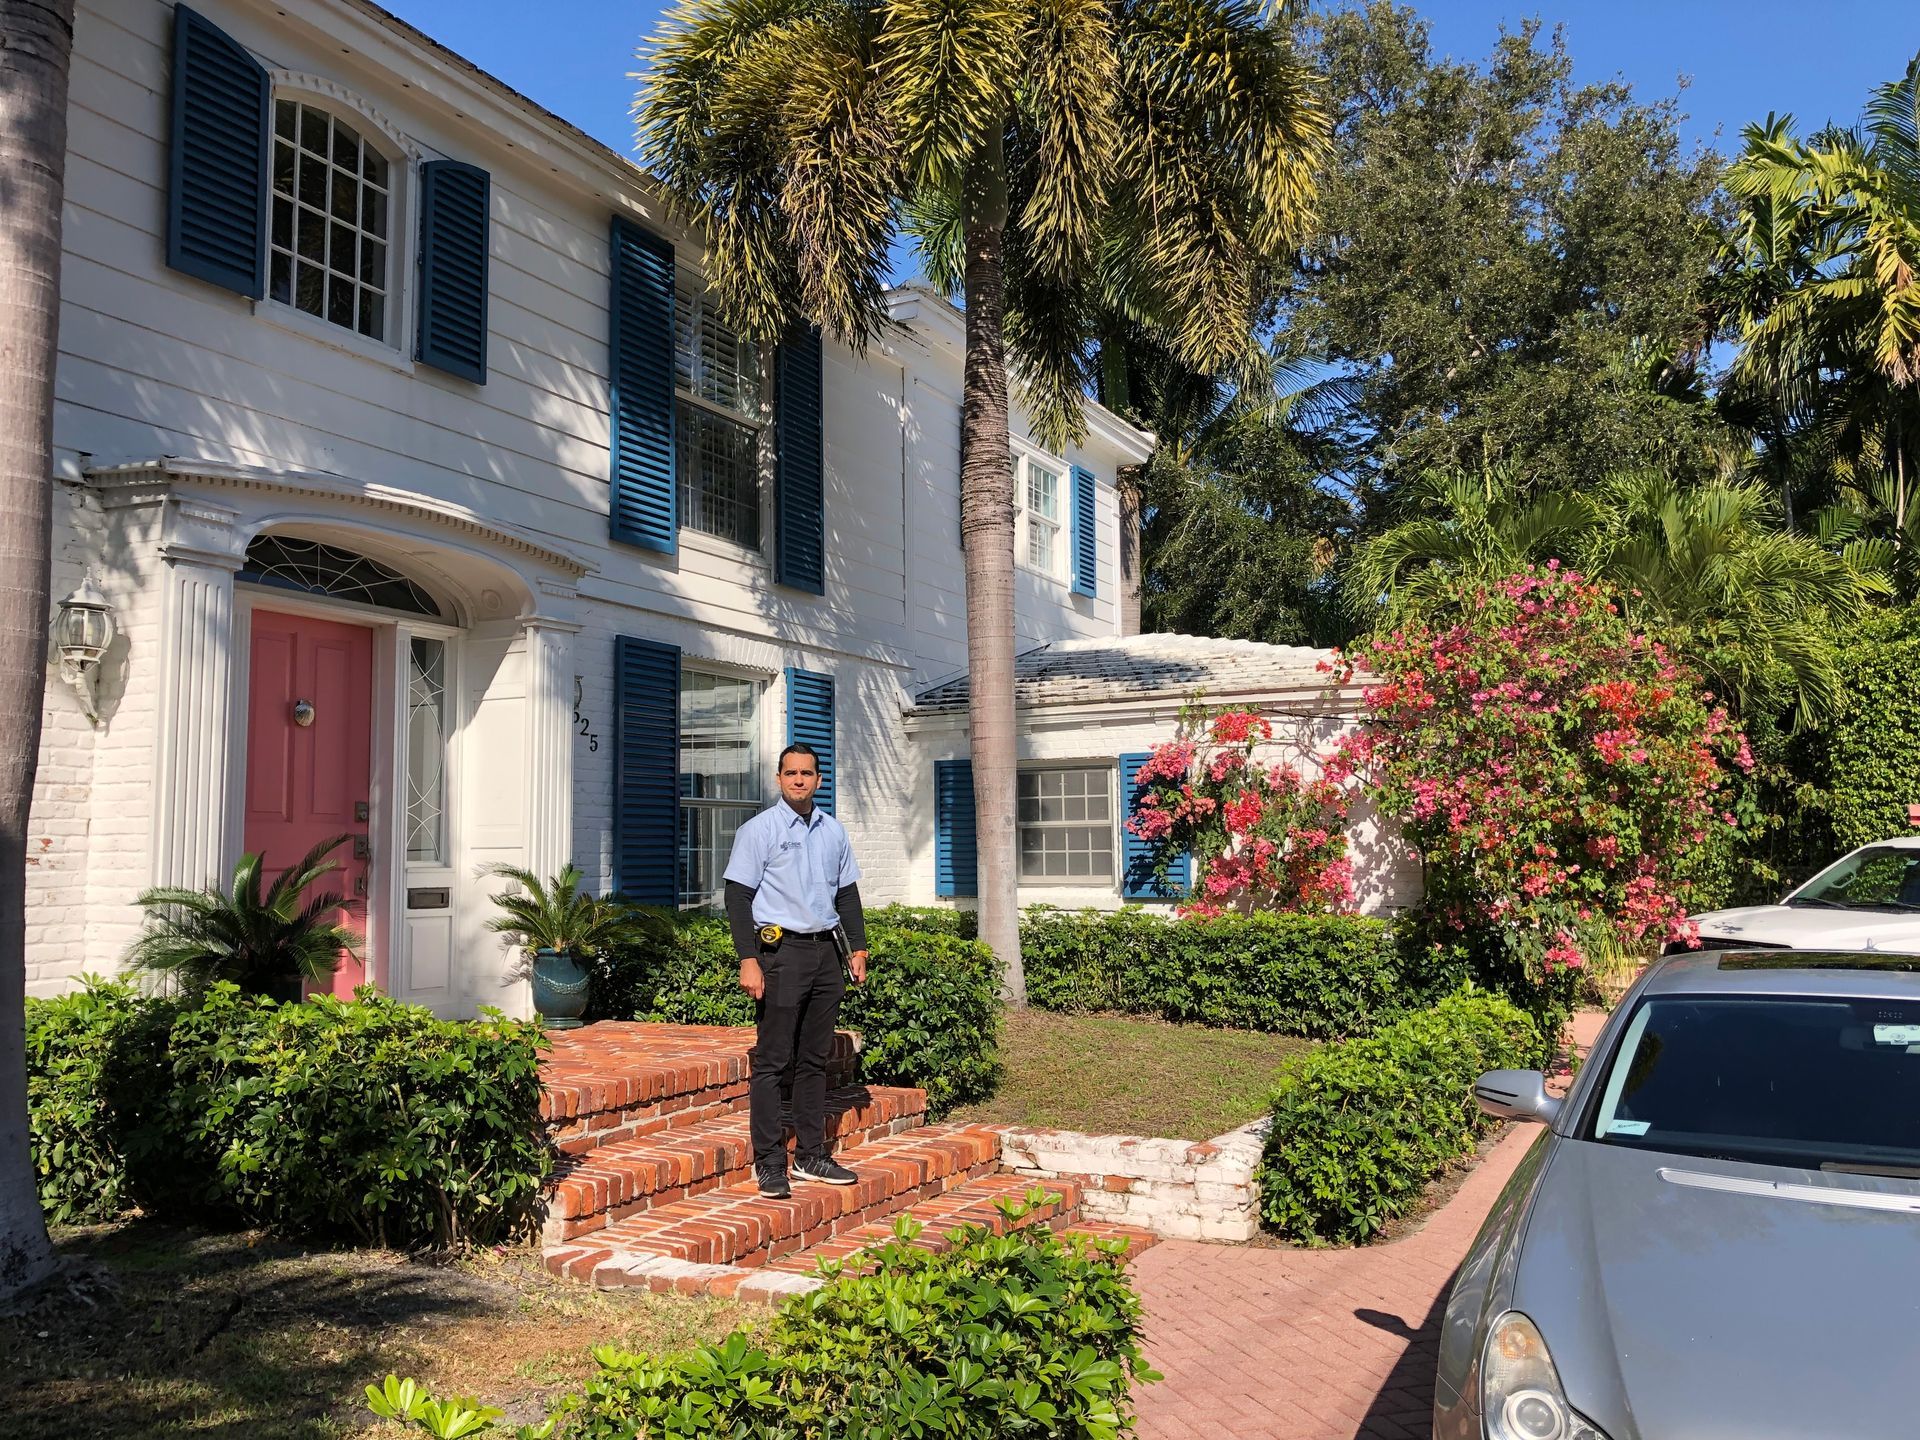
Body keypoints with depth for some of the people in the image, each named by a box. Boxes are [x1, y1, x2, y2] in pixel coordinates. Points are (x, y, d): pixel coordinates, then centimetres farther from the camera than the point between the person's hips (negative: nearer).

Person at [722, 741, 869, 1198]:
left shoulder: (833, 831, 13)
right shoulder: (759, 830, -3)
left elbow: (848, 892, 20)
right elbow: (738, 897, -7)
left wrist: (857, 947, 12)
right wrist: (748, 960, -15)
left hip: (826, 953, 6)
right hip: (781, 950, -6)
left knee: (815, 1059, 11)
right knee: (772, 1061, -5)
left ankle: (812, 1156, 19)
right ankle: (769, 1163, 2)